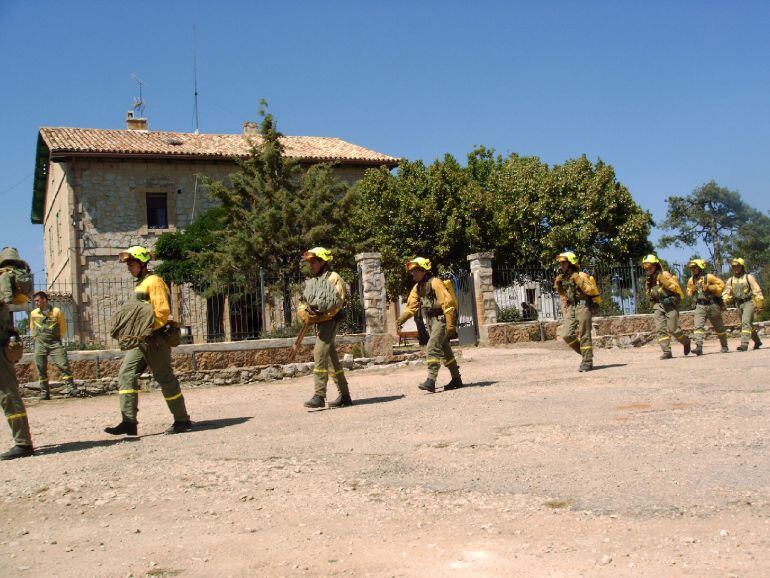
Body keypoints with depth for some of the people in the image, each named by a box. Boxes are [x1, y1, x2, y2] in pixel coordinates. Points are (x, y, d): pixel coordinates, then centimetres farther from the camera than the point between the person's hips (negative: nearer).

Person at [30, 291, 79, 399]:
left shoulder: (56, 311, 2)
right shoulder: (33, 313, 10)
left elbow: (63, 326, 11)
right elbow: (32, 328, 24)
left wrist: (59, 338, 8)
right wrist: (36, 338, 15)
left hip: (55, 343, -3)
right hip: (40, 344, 3)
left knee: (63, 365, -10)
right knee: (41, 369, 1)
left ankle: (71, 388, -7)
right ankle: (44, 392, 8)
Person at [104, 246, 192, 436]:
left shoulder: (154, 281, -9)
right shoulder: (140, 284, 21)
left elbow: (163, 311, -18)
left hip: (155, 339, -9)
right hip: (140, 340, 9)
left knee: (166, 379, -2)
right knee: (126, 374, -2)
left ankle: (182, 420, 9)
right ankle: (129, 422, -4)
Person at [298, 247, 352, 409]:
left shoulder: (333, 278, -5)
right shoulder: (310, 282, 19)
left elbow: (338, 303, -14)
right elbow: (303, 304, 16)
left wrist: (320, 316, -19)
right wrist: (305, 314, -5)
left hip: (329, 321, -8)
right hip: (318, 323, 8)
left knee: (319, 354, -18)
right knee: (332, 360, 10)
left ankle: (319, 395, -20)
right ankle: (344, 395, 17)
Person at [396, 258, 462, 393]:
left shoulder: (435, 283, -14)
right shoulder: (418, 287, 12)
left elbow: (448, 303, -19)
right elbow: (411, 305, 11)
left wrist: (450, 324, -22)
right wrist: (401, 319, -4)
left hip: (440, 319, -9)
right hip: (430, 321, 9)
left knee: (432, 347, -19)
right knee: (445, 351, 14)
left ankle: (431, 381, -24)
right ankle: (456, 379, 24)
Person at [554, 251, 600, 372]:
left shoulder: (581, 275, -7)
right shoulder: (564, 278, 14)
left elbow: (591, 290, -19)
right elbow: (562, 292, 31)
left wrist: (579, 280, -20)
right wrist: (557, 283, 13)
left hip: (584, 307, -7)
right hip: (571, 309, 7)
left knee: (584, 336, -5)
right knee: (567, 335, -2)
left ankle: (587, 361, 4)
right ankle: (585, 353, 16)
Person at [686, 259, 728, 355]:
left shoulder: (709, 277, -7)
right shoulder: (691, 280, 8)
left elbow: (721, 285, -7)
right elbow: (689, 293, 21)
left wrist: (709, 287, -17)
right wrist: (692, 290, -2)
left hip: (712, 305, -3)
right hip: (700, 306, 3)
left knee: (719, 327, 12)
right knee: (697, 326, -16)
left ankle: (724, 346, 28)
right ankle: (699, 347, -25)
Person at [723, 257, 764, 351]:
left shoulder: (749, 277, -4)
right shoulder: (731, 280, 11)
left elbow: (757, 291, -6)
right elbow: (726, 293, 11)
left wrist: (759, 305, -10)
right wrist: (724, 304, -6)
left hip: (749, 302, -6)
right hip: (738, 304, 6)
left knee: (745, 322, -18)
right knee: (749, 324, 15)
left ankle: (744, 344, -24)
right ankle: (757, 342, 33)